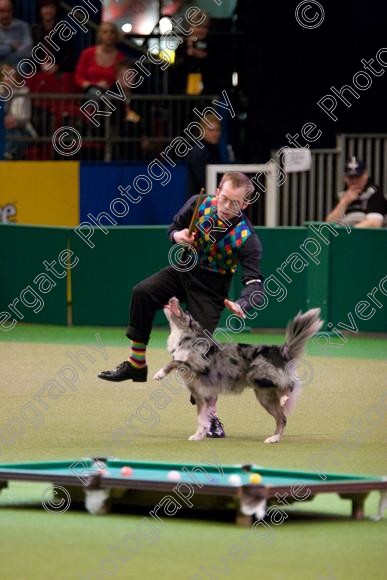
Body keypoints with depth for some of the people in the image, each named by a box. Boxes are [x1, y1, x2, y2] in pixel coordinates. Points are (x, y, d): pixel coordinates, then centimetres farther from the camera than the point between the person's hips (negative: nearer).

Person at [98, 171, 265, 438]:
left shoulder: (246, 238, -24)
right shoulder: (200, 205, -13)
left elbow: (255, 283, -27)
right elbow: (174, 227, 7)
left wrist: (241, 305, -49)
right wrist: (177, 235, -19)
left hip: (210, 289, -4)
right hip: (183, 269, 4)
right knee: (143, 292, -23)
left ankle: (210, 415, 0)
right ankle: (136, 364, -12)